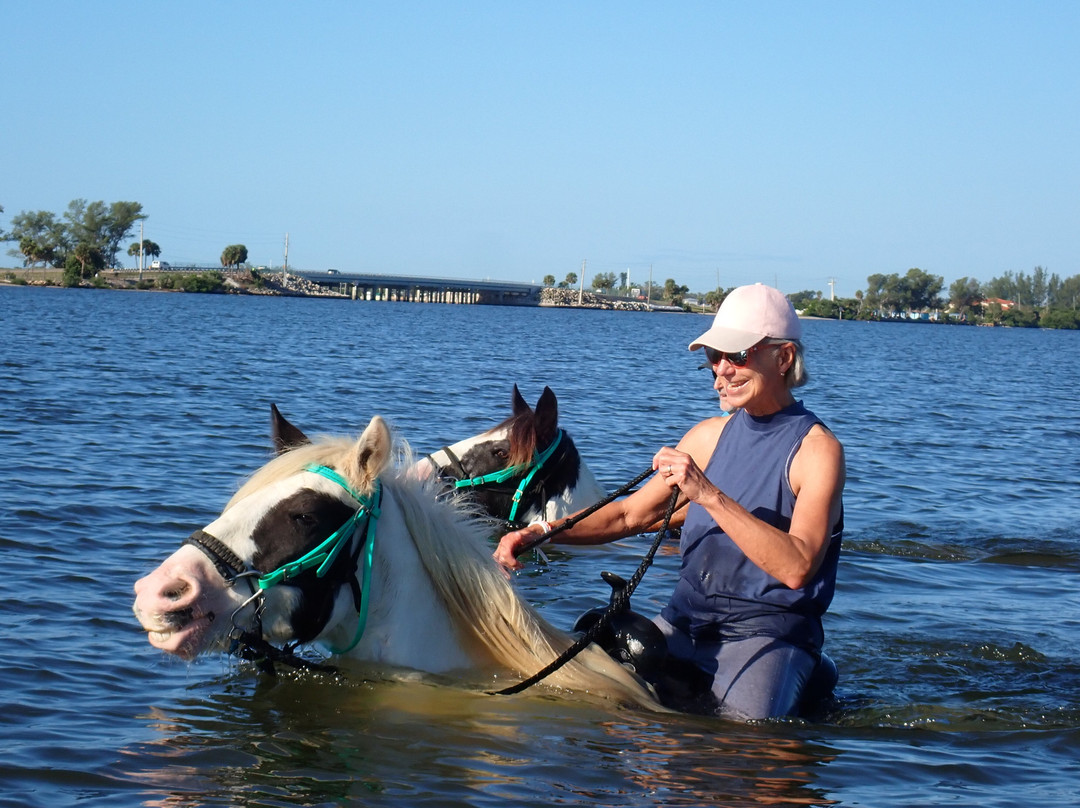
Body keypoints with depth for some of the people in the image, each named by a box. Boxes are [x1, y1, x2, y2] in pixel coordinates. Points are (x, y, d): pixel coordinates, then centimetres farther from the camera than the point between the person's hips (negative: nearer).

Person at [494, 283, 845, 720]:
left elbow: (797, 568, -23)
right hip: (685, 619, 6)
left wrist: (709, 495, -28)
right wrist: (539, 533, 3)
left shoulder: (817, 449, -9)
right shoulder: (710, 436, 11)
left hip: (767, 632, -6)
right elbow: (631, 514, 18)